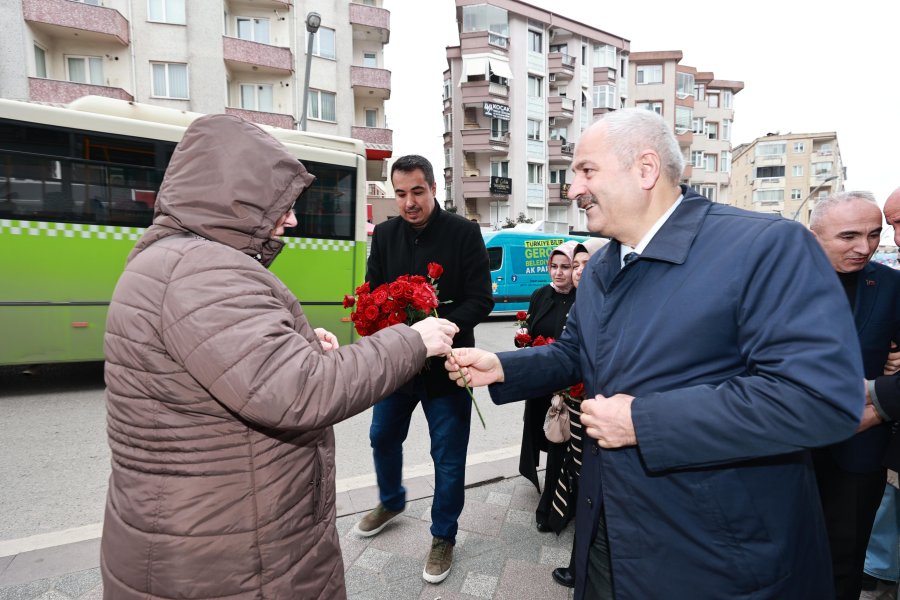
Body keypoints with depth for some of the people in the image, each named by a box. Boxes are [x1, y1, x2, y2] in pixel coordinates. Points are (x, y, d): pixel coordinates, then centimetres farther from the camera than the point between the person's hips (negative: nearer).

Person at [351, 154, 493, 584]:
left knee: (448, 456, 8)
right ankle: (391, 502, 51)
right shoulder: (385, 234, 2)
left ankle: (443, 536, 33)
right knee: (383, 436, 21)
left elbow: (481, 300, -13)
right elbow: (371, 293, 3)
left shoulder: (463, 232, -9)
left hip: (446, 362, -4)